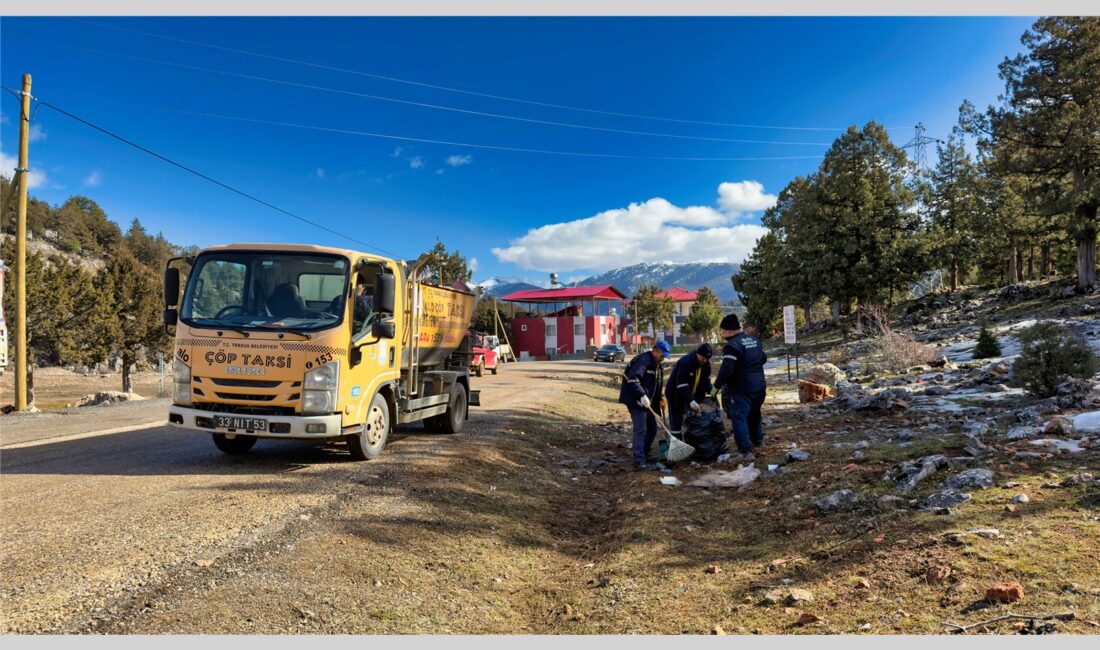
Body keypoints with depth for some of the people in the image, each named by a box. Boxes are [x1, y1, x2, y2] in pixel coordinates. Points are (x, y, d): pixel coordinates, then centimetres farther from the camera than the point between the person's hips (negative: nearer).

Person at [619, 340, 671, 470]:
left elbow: (657, 386, 25)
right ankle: (640, 462, -12)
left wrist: (660, 398, 11)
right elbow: (633, 379, -29)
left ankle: (644, 455, 29)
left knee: (652, 429, 15)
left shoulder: (657, 365, 16)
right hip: (636, 401, -10)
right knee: (640, 431, -12)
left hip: (647, 402, 10)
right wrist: (642, 395, -32)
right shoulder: (643, 360, -16)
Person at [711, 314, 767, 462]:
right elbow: (763, 358, 24)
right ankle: (758, 440, 43)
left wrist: (716, 386, -17)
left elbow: (726, 369, -25)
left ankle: (746, 452, -11)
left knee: (739, 418, -6)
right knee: (754, 413, 27)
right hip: (760, 387, 9)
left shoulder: (732, 346, -19)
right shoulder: (755, 340, 10)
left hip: (741, 390, -9)